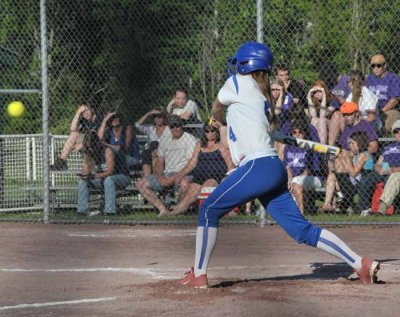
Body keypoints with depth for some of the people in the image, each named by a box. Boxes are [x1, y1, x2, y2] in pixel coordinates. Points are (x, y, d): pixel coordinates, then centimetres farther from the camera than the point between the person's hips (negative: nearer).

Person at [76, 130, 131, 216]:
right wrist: (85, 176, -27)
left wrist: (95, 176, -41)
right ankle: (81, 211, -9)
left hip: (121, 177, -7)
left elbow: (110, 171, -30)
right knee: (82, 182, -8)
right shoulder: (88, 153, -1)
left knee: (108, 179, -39)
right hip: (103, 179, 7)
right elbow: (86, 169, -2)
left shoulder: (107, 151, -22)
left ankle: (110, 211, -41)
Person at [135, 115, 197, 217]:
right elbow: (159, 163, 16)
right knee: (140, 184, -6)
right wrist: (160, 178, -5)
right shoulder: (164, 141, 18)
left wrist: (175, 177, -18)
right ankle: (163, 210, -14)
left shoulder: (190, 139, -1)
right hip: (166, 175, 7)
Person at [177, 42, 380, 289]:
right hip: (274, 169, 8)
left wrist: (218, 116, 43)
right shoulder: (263, 95, 23)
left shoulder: (238, 83, 3)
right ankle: (361, 264, -1)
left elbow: (216, 108, 22)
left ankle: (199, 275, 1)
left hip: (258, 167, -8)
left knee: (209, 210, 1)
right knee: (304, 231, 5)